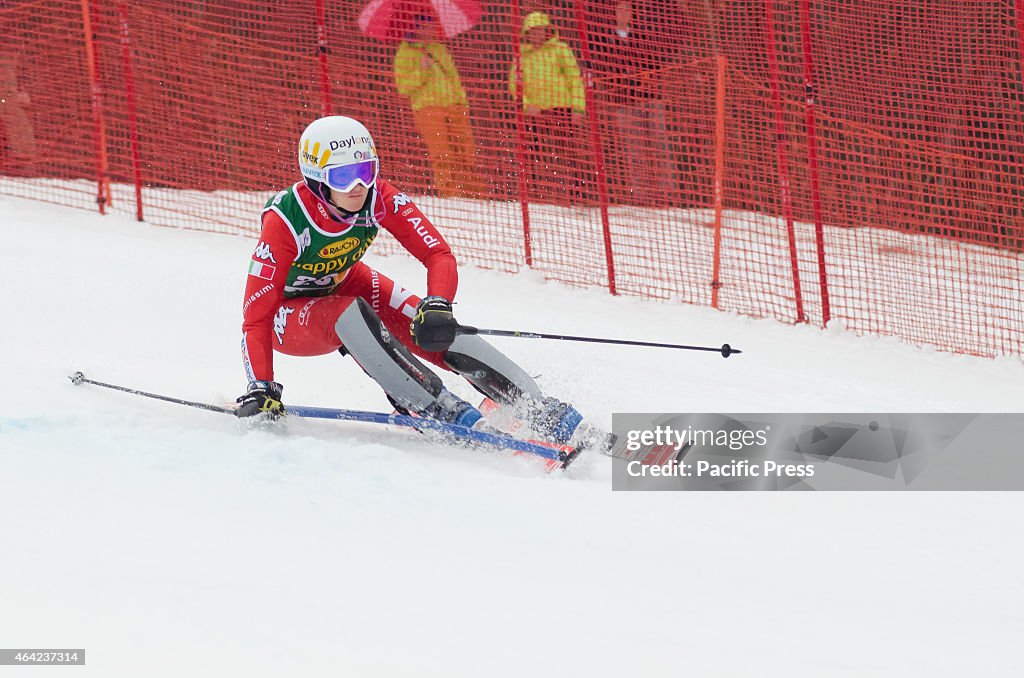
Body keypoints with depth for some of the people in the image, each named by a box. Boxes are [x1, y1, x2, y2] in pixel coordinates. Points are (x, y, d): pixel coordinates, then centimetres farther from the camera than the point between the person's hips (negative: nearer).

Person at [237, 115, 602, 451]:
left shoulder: (379, 198, -24)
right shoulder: (285, 223, -34)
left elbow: (438, 255, -24)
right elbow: (256, 316, -33)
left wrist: (436, 307, -43)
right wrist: (259, 392, -40)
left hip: (343, 283, 4)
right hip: (288, 315, -4)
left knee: (434, 331, -19)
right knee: (350, 314, -37)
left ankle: (545, 413, -18)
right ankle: (446, 413, -35)